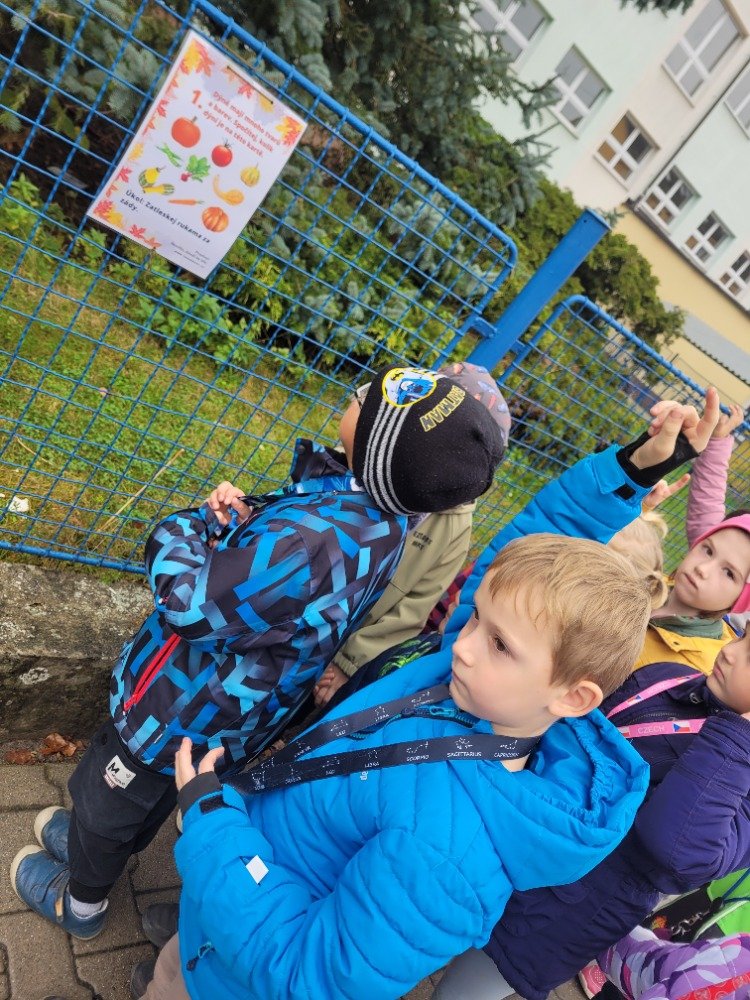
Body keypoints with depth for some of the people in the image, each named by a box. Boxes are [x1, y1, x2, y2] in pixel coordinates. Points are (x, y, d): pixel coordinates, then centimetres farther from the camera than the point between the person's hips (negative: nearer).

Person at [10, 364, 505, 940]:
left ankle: (80, 903, 53)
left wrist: (181, 529, -16)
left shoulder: (322, 537, -41)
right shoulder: (381, 523, -12)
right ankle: (100, 847, 63)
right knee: (151, 793, 34)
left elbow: (191, 600, -33)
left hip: (185, 710, -7)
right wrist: (241, 521, -18)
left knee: (105, 796, 24)